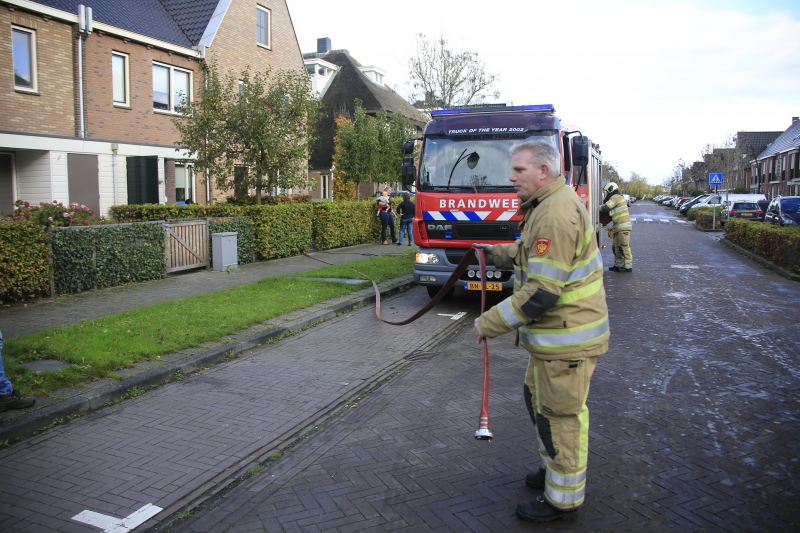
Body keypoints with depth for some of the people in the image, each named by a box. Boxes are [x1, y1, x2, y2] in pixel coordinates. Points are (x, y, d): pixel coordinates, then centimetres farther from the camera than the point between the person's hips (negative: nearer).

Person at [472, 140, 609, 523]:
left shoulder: (556, 214, -24)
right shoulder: (547, 205, 11)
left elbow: (542, 292, -28)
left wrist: (491, 323, -21)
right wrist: (495, 253, 23)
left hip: (567, 337, -11)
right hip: (556, 332, 11)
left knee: (559, 413, 3)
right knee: (538, 398, 23)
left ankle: (563, 499, 20)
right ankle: (554, 470, 42)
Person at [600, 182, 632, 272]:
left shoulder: (615, 197, -9)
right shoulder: (618, 197, 24)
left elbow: (605, 208, -19)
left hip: (623, 227, -10)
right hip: (618, 227, 10)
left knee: (624, 246, -9)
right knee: (616, 247, 11)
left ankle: (628, 267, -7)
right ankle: (619, 265, 16)